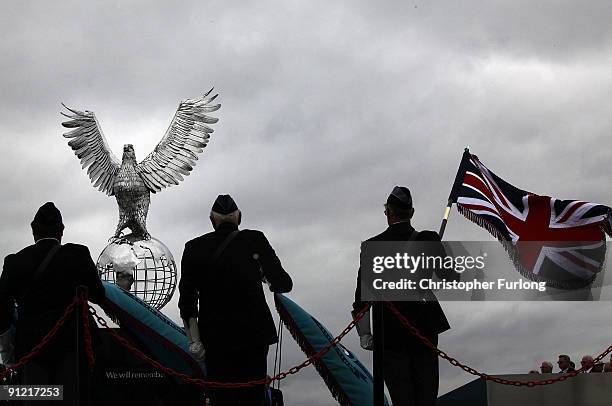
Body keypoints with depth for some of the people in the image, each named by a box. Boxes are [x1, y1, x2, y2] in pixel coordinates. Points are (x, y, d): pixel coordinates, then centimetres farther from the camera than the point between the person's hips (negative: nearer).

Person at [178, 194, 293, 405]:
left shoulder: (194, 248, 0)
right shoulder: (256, 240, -3)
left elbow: (187, 300, -3)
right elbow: (284, 284, 1)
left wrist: (194, 341, 0)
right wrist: (267, 279, 23)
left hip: (215, 336, 1)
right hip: (254, 333, 0)